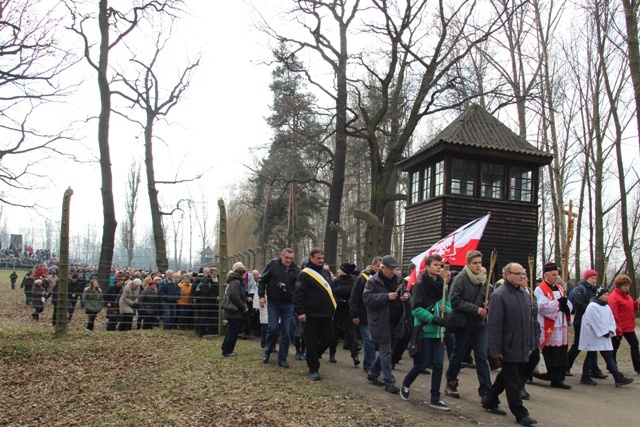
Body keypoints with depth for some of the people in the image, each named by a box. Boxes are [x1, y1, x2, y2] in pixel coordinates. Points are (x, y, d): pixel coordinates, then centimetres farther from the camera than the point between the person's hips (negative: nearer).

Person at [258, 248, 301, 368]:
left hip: (288, 304, 2)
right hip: (273, 303, -2)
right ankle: (267, 351, 20)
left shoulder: (296, 269, -1)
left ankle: (282, 358, 14)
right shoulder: (272, 264, -5)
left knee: (286, 332, 3)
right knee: (273, 328, -6)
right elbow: (262, 280, -1)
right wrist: (261, 296, -6)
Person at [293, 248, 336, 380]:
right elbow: (298, 294, -14)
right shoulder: (305, 274, -9)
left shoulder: (326, 273, 14)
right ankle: (313, 369, 12)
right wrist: (300, 312, -20)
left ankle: (312, 356, 32)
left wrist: (332, 308, 19)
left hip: (326, 314, 7)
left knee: (328, 339, 10)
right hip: (311, 315, -7)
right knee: (312, 342, 1)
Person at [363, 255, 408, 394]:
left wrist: (406, 296, -4)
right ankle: (389, 382, 5)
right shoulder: (373, 281, -10)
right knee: (386, 353, -3)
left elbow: (405, 291, 21)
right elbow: (367, 298, -18)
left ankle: (372, 374, 33)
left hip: (395, 322, 7)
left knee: (386, 351, 16)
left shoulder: (398, 279, 9)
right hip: (381, 323, -7)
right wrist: (386, 296, -24)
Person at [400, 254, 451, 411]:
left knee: (438, 365, 5)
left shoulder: (442, 286, 8)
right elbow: (416, 309, -16)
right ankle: (406, 383, 27)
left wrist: (445, 309, -11)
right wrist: (434, 319, -23)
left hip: (438, 331, 6)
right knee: (423, 363, 0)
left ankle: (435, 398, 14)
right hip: (424, 331, -5)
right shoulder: (420, 285, -10)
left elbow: (448, 306, 13)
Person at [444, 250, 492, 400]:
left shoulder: (483, 279, 6)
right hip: (464, 323, -4)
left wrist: (487, 305, -3)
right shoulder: (461, 278, -13)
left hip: (481, 323, 4)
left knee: (482, 356, 2)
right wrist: (476, 309, -20)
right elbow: (455, 300, -18)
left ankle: (486, 391, 7)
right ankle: (450, 383, 29)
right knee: (458, 355, 10)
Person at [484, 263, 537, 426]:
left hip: (522, 348, 8)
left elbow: (529, 321, 16)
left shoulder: (525, 294, 11)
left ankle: (489, 401, 33)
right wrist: (495, 348, -19)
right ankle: (520, 414, 13)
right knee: (513, 382, 2)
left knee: (507, 377, 18)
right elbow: (494, 324, -18)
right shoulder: (499, 295, -15)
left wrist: (531, 344, 16)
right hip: (508, 348, -8)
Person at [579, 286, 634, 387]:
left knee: (609, 356, 5)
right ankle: (585, 378, 10)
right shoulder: (592, 306, -14)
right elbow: (596, 322, -19)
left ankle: (618, 378, 3)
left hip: (605, 337, 8)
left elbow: (612, 320, 11)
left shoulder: (607, 307, 12)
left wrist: (611, 331, -6)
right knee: (591, 356, 0)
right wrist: (605, 333, -15)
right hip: (594, 336, -7)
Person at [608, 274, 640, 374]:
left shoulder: (626, 295, 13)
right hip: (619, 328, -9)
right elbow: (613, 314, -23)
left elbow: (631, 308, 22)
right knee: (615, 347, 2)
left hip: (629, 327, 9)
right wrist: (616, 328, -26)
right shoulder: (614, 297, -17)